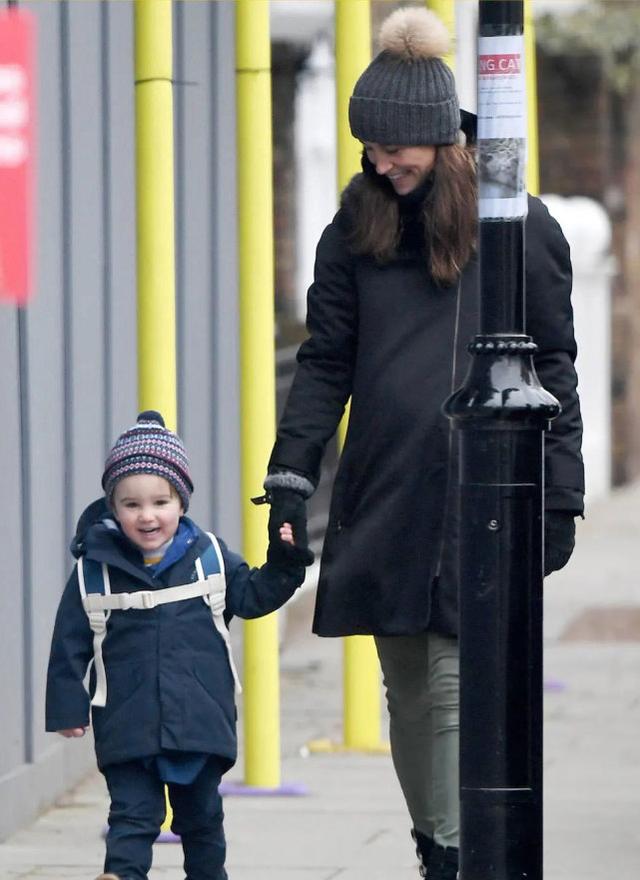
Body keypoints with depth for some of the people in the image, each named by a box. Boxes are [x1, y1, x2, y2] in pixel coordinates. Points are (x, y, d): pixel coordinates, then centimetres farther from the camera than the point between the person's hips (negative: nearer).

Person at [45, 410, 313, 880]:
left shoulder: (209, 556, 0)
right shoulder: (94, 568, -5)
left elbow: (252, 596, 11)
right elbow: (71, 643, 0)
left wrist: (283, 563, -5)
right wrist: (68, 707, 0)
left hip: (200, 718, 2)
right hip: (127, 723, -2)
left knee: (200, 814, 16)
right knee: (133, 814, -8)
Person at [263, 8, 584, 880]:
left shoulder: (519, 226, 2)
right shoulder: (358, 226, 9)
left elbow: (554, 368, 5)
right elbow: (325, 360, 9)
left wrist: (560, 495, 1)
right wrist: (291, 472, -1)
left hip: (481, 496, -3)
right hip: (382, 498, 3)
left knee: (459, 684, -11)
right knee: (408, 690, 8)